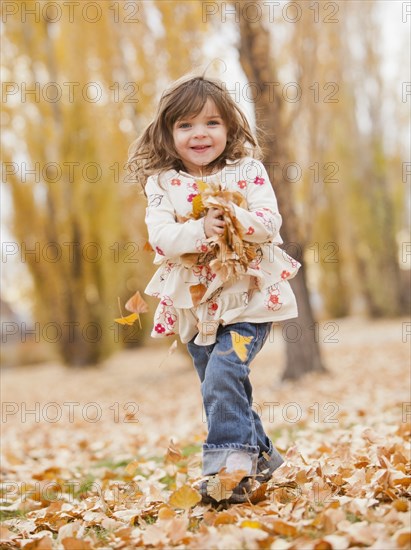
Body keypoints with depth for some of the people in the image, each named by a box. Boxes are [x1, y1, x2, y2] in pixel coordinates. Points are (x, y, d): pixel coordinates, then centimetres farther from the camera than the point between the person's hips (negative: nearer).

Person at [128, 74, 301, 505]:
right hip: (196, 304, 3)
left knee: (222, 375, -20)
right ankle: (260, 457, 30)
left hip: (248, 296, -3)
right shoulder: (161, 184, 0)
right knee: (222, 388, 12)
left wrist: (238, 219, -30)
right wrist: (200, 231, -30)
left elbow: (270, 222, -11)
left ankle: (231, 463, -10)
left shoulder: (248, 171, -2)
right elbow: (159, 236, -13)